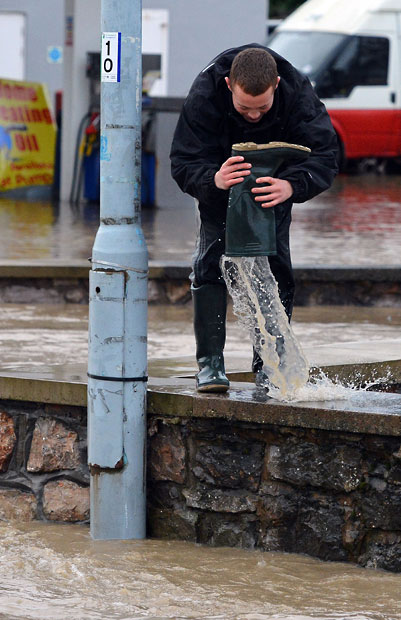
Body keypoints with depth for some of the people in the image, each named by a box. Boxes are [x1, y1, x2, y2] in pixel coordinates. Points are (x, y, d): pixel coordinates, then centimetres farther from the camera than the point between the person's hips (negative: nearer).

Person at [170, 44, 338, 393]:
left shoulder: (298, 92, -34)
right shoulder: (205, 94, -35)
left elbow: (324, 156, -34)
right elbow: (184, 163, -32)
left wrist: (291, 186, -55)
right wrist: (214, 180, -56)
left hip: (274, 184, 1)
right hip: (220, 192, -1)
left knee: (276, 266, -7)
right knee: (210, 263, -12)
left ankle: (269, 365, 2)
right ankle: (210, 362, -9)